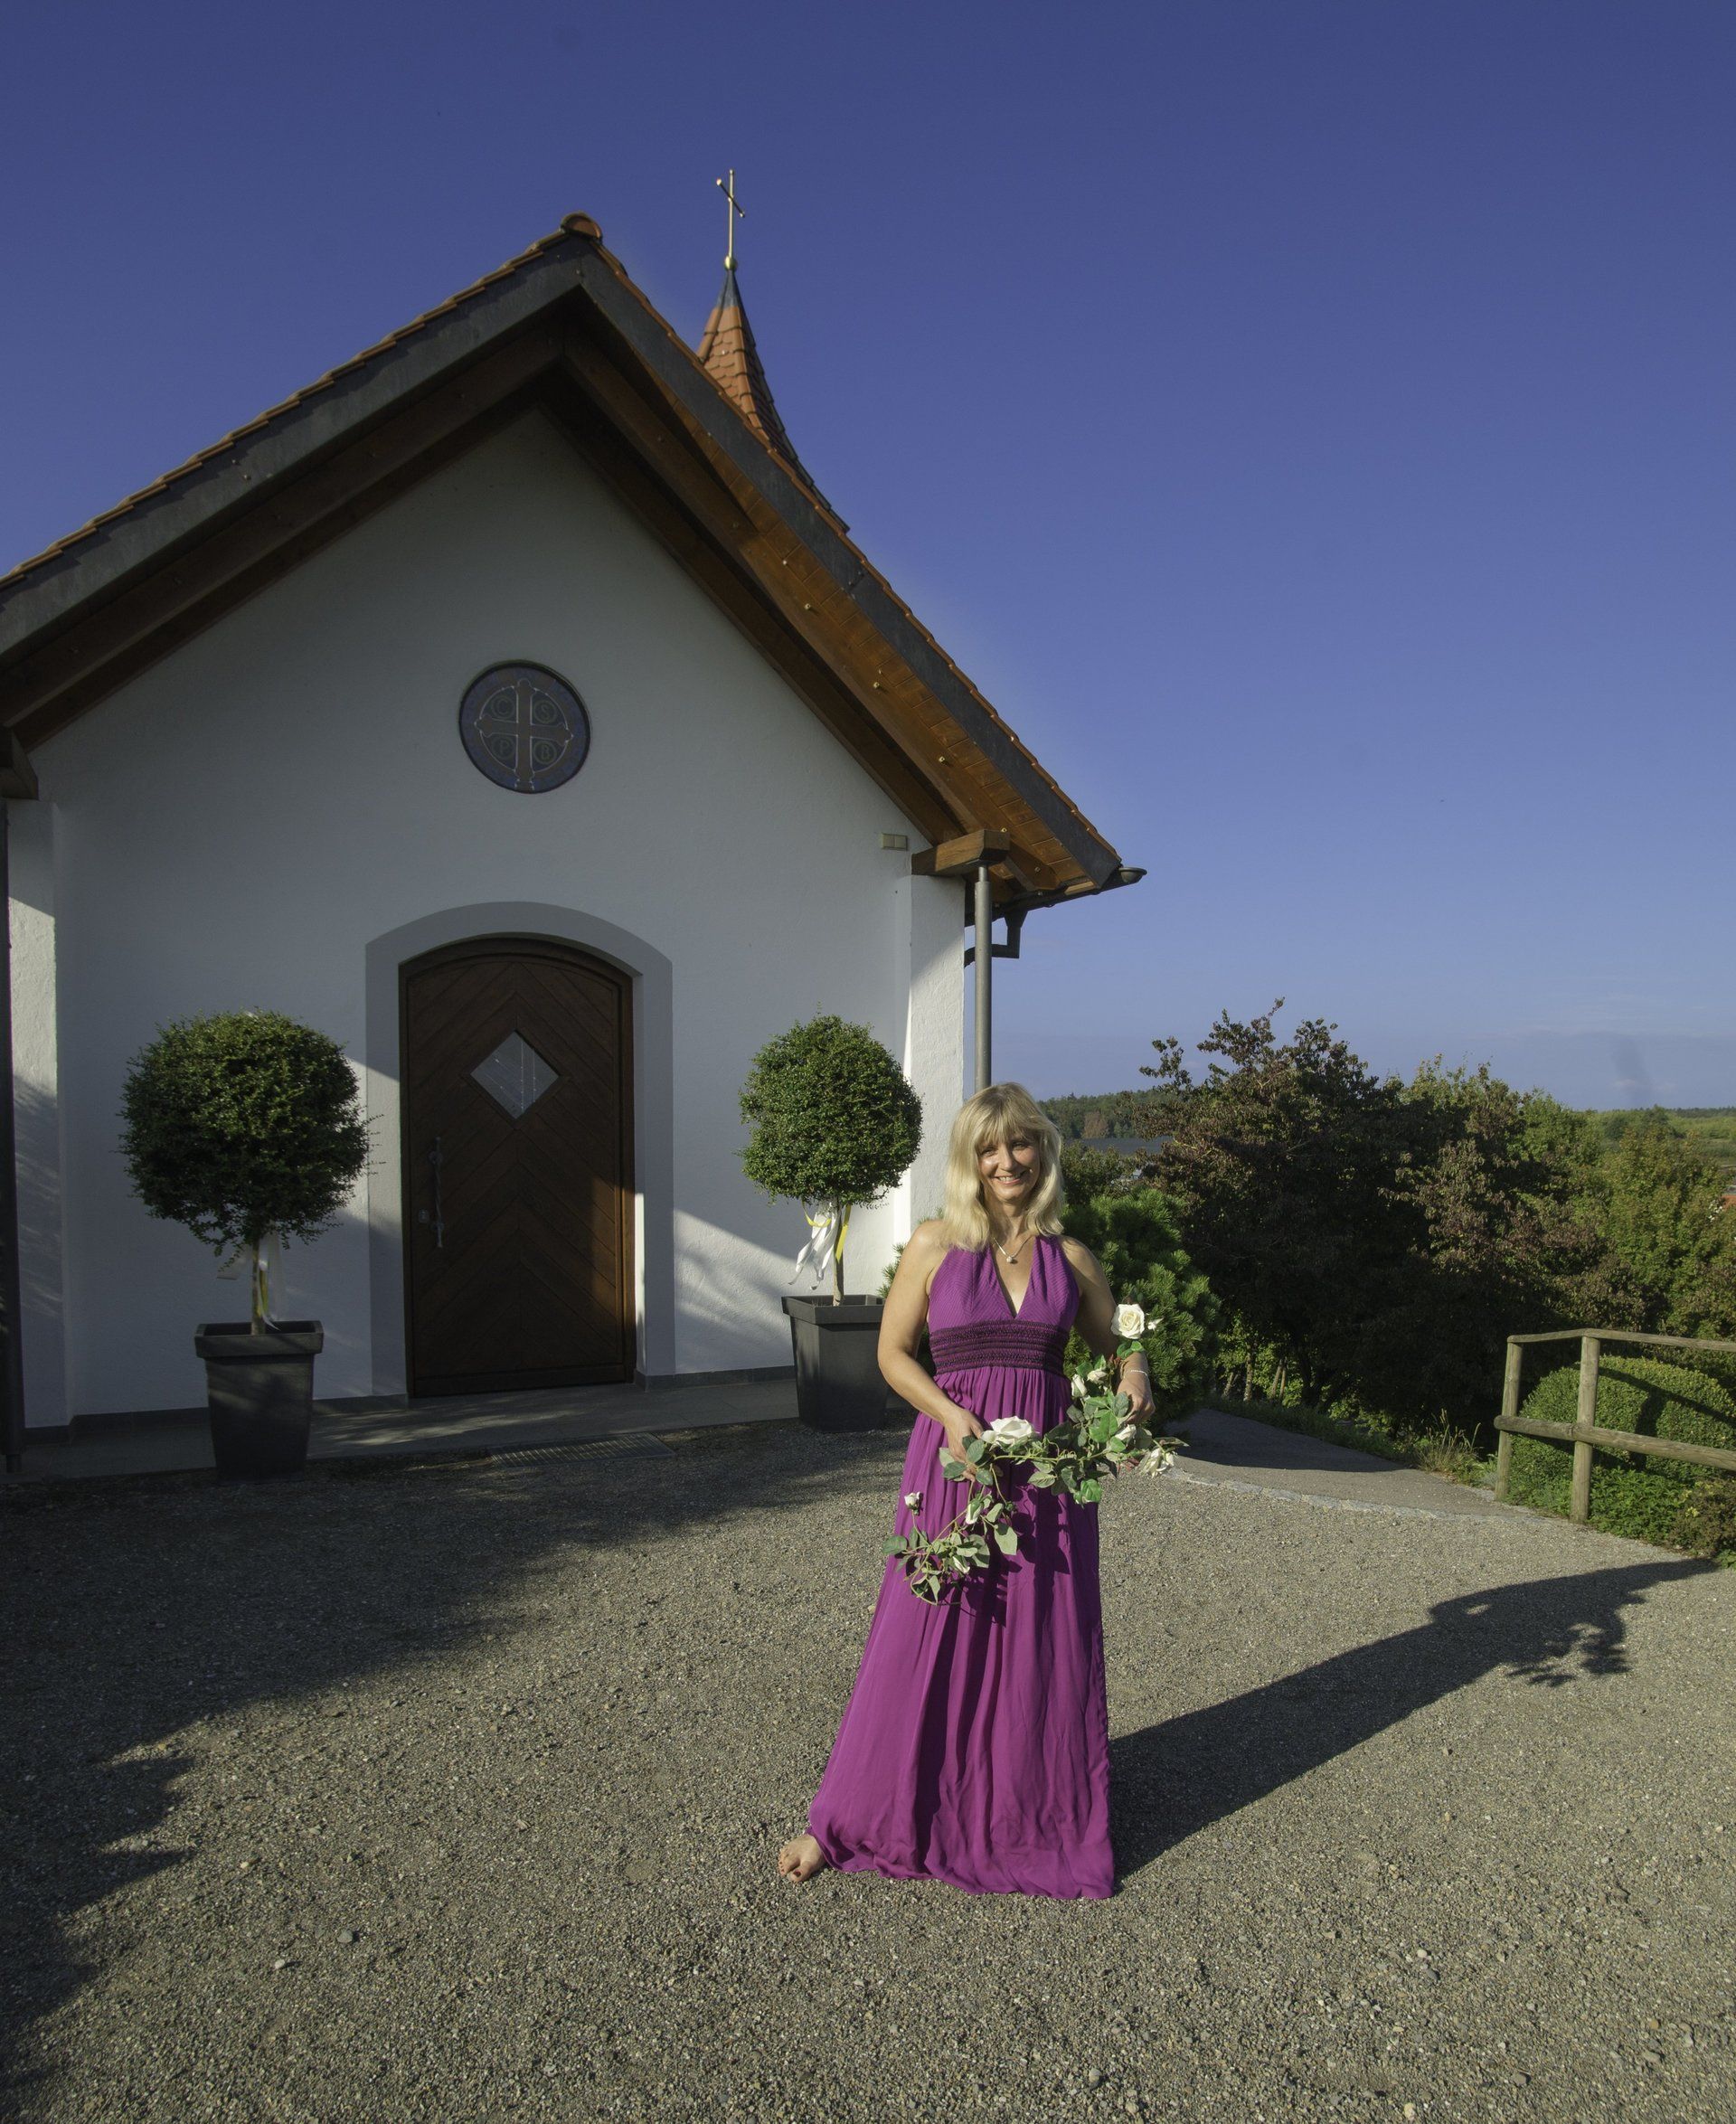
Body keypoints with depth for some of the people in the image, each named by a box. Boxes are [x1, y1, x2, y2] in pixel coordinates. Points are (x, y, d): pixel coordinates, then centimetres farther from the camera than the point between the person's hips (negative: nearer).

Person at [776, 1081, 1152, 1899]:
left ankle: (1037, 1821, 29)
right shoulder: (936, 1244, -1)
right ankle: (847, 1821, 21)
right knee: (923, 1638, 3)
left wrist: (1134, 1382, -7)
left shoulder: (1069, 1257, 5)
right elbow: (893, 1352, 2)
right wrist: (952, 1416, -13)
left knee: (1045, 1645, 8)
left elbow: (1119, 1342, 16)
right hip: (954, 1455, -2)